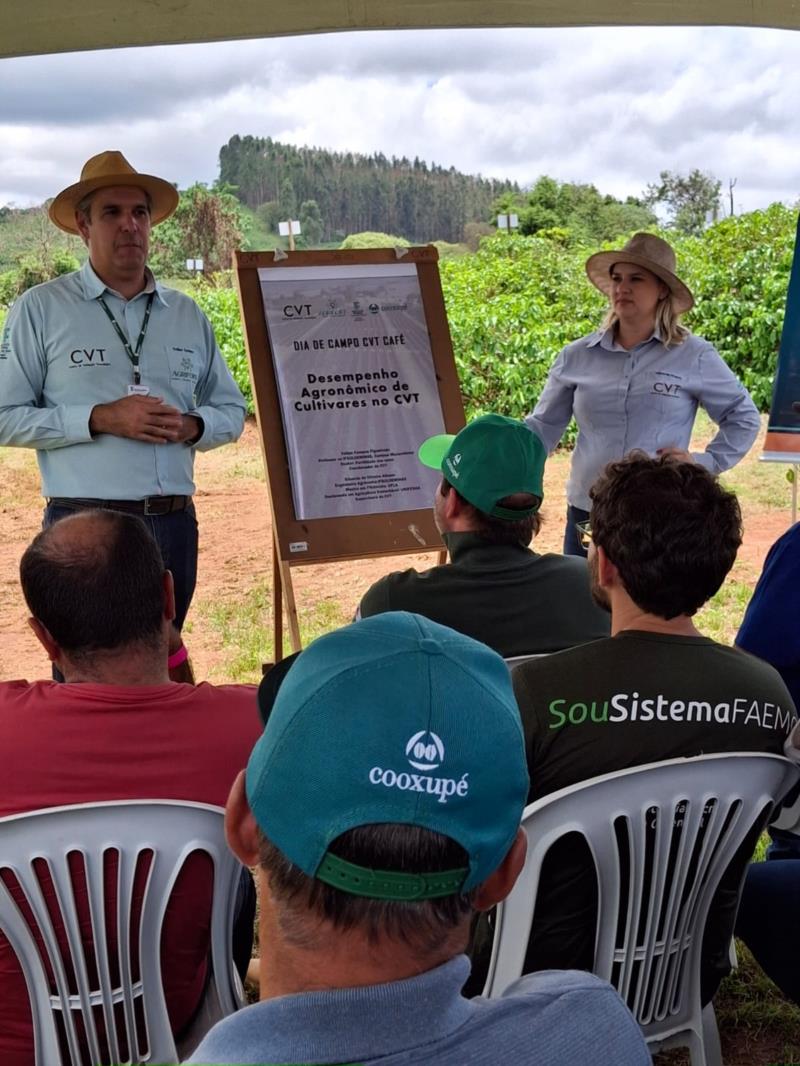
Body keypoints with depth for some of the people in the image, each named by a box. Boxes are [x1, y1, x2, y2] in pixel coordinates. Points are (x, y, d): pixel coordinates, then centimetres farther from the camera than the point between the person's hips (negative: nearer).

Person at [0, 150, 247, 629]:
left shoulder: (189, 315, 12)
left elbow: (232, 411, 15)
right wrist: (100, 419, -16)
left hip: (175, 524, 4)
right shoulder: (41, 308, 0)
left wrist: (191, 426, -7)